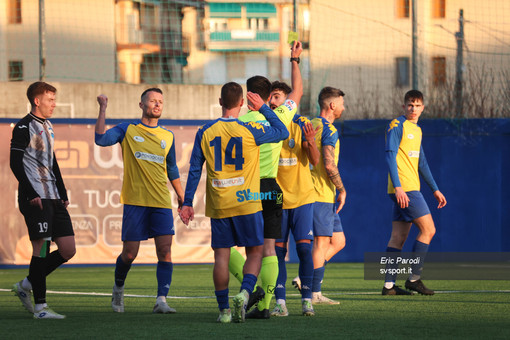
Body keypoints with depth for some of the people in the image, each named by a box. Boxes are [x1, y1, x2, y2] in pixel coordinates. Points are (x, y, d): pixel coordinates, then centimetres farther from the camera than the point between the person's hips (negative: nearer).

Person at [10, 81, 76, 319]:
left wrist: (63, 194, 17)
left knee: (68, 250, 3)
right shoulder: (24, 128, -7)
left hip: (54, 199, 8)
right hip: (35, 199, -8)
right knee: (42, 248, -10)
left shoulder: (47, 127, 19)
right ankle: (40, 306, -5)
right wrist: (32, 195, -17)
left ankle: (26, 285, 17)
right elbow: (15, 163, -12)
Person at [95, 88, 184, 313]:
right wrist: (103, 109, -14)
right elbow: (101, 139, -13)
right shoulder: (128, 130, 4)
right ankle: (118, 288, 28)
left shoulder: (168, 137, 15)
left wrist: (181, 196, 23)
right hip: (135, 202, -3)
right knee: (129, 253, 0)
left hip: (161, 202, 3)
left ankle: (161, 301, -12)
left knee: (165, 250, -11)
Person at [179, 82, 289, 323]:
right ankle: (244, 294, -16)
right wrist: (263, 108, 15)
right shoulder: (249, 130, -7)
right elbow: (282, 132, 7)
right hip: (247, 203, -2)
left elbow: (195, 170, 4)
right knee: (254, 252, 7)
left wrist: (188, 203, 9)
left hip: (218, 205, 2)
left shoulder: (205, 132, 2)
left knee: (221, 256, 6)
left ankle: (224, 310, 4)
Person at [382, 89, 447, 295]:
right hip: (402, 188, -9)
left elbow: (421, 163, 25)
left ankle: (389, 285, 6)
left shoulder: (417, 130, 19)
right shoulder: (397, 126, -7)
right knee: (428, 229, -9)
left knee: (398, 237, 6)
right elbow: (390, 156, -15)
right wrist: (398, 187, -23)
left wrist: (435, 189, 24)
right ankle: (414, 278, -5)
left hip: (410, 189, 9)